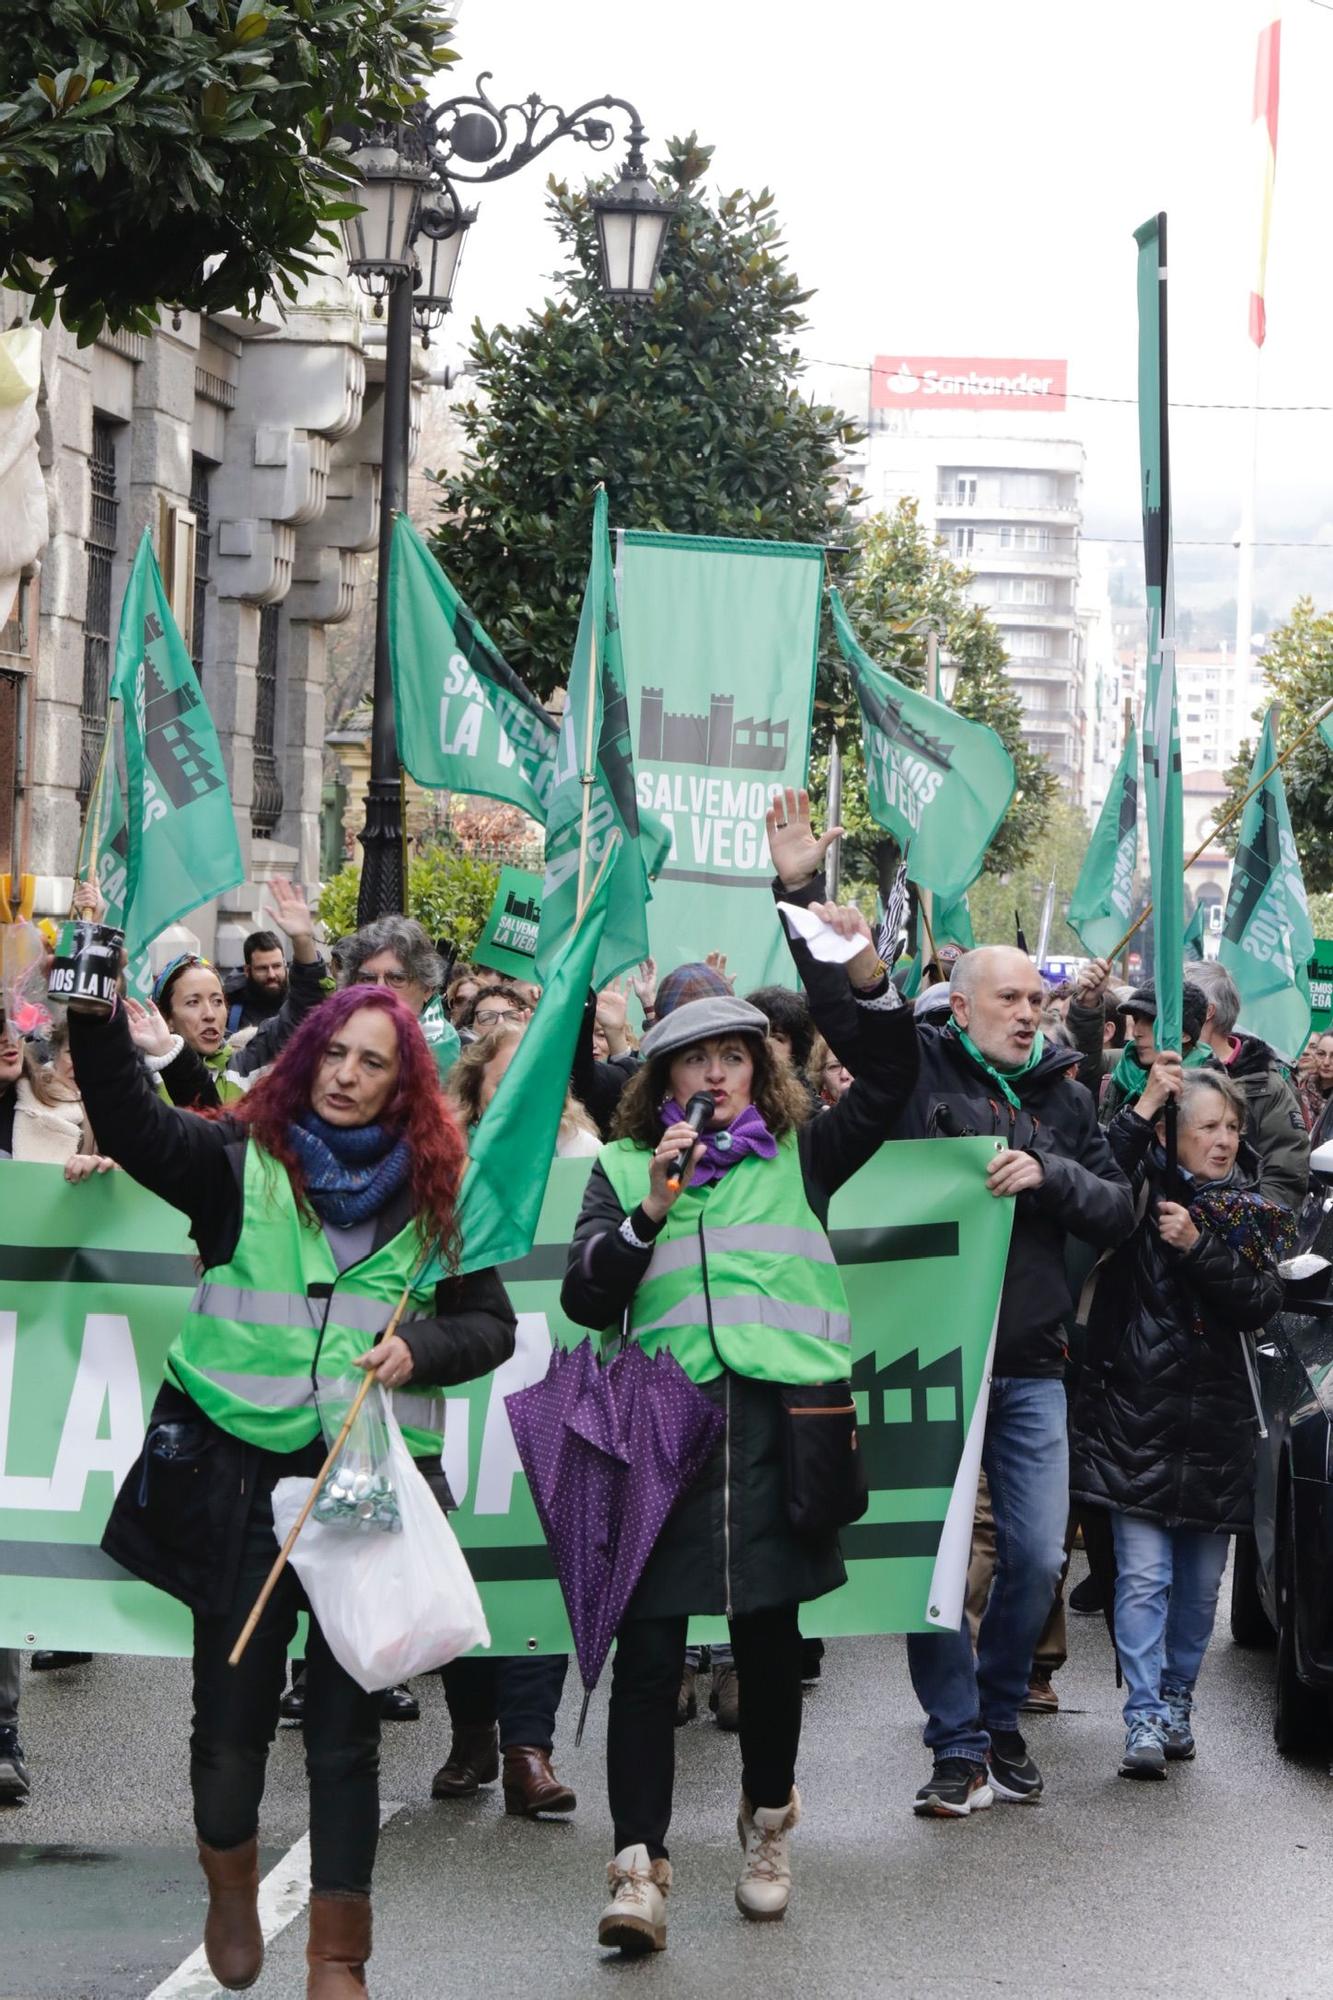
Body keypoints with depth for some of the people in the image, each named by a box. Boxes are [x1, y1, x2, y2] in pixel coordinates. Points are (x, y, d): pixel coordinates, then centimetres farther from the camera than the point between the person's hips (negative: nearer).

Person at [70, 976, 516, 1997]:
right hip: (240, 1474, -1)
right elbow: (131, 1121, -15)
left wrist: (419, 1349, -8)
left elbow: (494, 1323, 12)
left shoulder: (436, 1193, 7)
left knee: (348, 1720, 4)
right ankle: (231, 1884, 36)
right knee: (233, 1710, 7)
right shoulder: (241, 1162, 1)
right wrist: (95, 1018, -31)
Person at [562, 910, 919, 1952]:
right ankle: (640, 1864, -6)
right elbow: (586, 1297, 5)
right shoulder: (624, 1169, 13)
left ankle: (768, 1826, 28)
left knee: (769, 1631, 8)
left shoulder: (798, 1159, 15)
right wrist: (652, 1209, -9)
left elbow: (891, 1078, 7)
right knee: (649, 1641, -8)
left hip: (779, 1418, 1)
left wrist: (865, 968, -6)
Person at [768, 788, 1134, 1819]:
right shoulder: (916, 1066, 2)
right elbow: (836, 1002, -7)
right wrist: (803, 894, -16)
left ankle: (1000, 1714, 27)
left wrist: (1049, 1175, -10)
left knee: (1038, 1555, 4)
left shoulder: (1064, 1098, 10)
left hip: (1030, 1359, 3)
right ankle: (959, 1747, 8)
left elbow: (1118, 1214, 8)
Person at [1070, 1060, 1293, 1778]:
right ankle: (1145, 1719, -10)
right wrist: (1144, 1107, -21)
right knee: (1143, 1575, -10)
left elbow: (1259, 1303, -4)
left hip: (1215, 1422, 4)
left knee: (1200, 1579, 11)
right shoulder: (1144, 1190, 1)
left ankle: (1177, 1701, 26)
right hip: (1138, 1414, -4)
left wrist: (1198, 1246, -16)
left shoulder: (1255, 1217, 10)